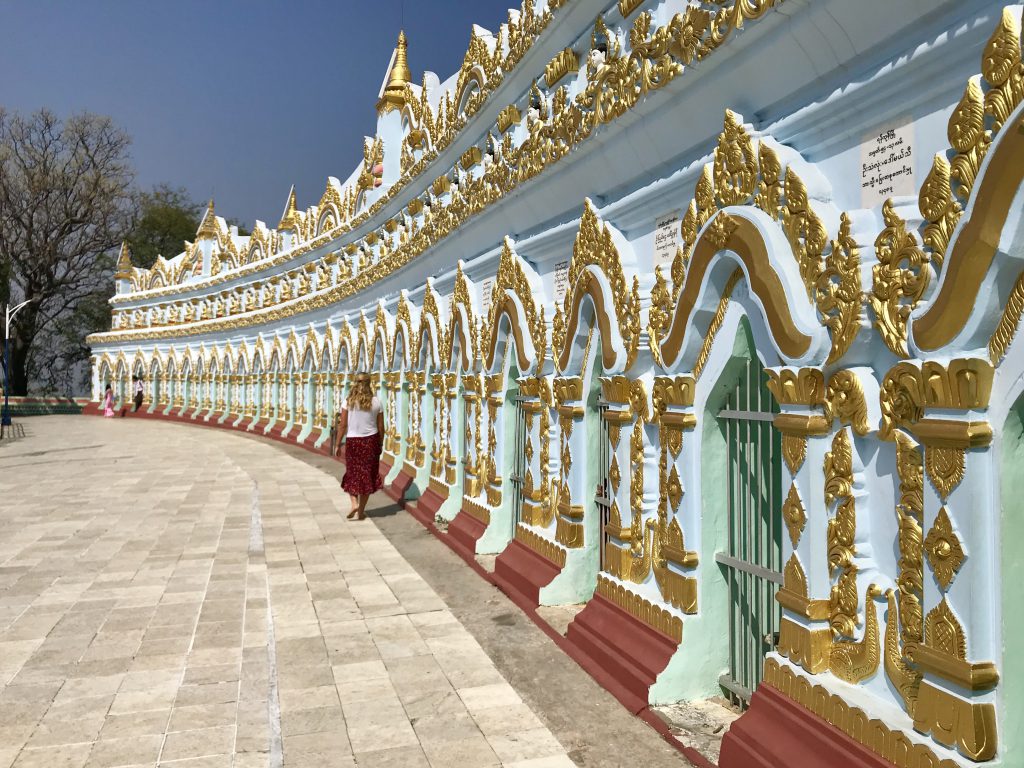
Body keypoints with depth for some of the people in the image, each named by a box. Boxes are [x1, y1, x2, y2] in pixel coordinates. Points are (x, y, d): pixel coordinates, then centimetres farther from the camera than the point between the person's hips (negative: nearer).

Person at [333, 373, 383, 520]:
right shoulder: (376, 402, -2)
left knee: (353, 474, 17)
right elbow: (380, 426, 1)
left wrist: (337, 444, 2)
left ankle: (355, 503, -1)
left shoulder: (349, 402, -6)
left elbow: (342, 425, -7)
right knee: (367, 475, 10)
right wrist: (380, 444, 14)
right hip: (371, 440, 1)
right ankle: (361, 511, 13)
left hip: (352, 441, 0)